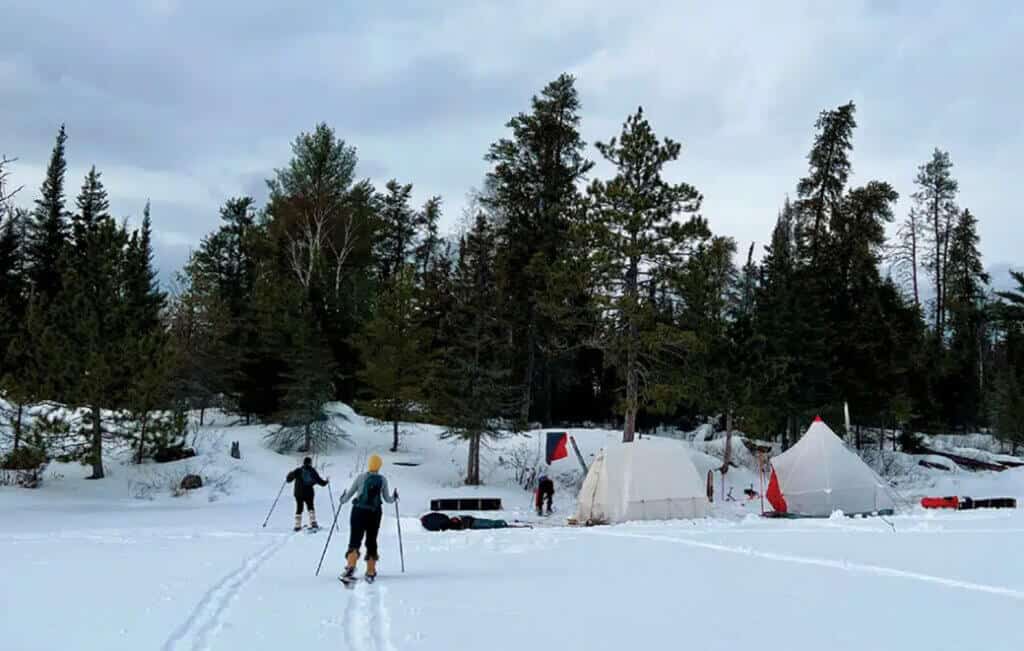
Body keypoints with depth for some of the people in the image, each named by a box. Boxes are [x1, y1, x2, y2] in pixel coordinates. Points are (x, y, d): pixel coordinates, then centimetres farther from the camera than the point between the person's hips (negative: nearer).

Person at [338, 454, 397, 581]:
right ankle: (371, 572, 15)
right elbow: (387, 499, 6)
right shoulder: (383, 479, 2)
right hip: (375, 513, 2)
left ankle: (350, 567, -27)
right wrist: (394, 497, 28)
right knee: (372, 541, 13)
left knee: (355, 540, -4)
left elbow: (349, 494, 3)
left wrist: (342, 500, 24)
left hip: (359, 511, -1)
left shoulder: (361, 477, -1)